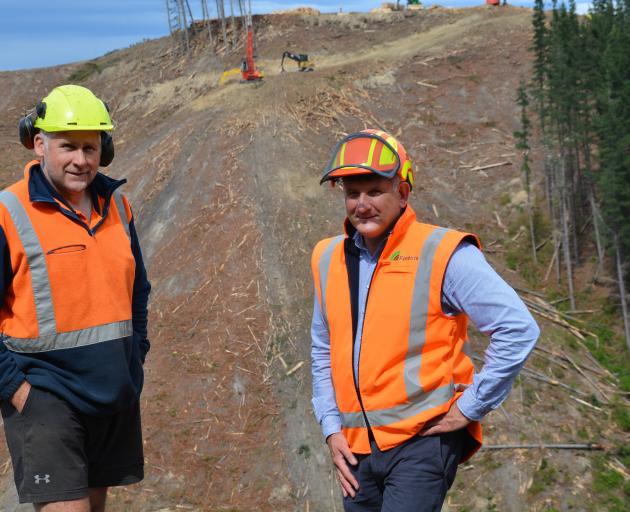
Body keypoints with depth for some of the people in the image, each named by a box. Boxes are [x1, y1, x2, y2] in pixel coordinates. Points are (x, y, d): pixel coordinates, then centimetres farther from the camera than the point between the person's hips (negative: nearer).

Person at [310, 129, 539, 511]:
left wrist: (470, 408, -11)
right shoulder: (330, 259, 8)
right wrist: (332, 429, 11)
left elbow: (519, 329, -12)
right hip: (357, 448, 6)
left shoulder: (443, 255, -9)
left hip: (423, 440, -6)